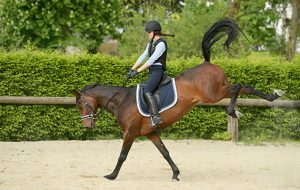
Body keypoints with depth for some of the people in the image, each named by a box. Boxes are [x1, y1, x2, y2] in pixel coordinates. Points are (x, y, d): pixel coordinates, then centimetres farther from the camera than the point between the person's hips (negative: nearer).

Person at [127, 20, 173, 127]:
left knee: (147, 91, -28)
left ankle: (156, 117, -36)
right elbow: (142, 57, 17)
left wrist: (138, 71, -19)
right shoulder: (151, 43, 17)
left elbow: (151, 60, -19)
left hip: (158, 71, -11)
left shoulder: (161, 44, -13)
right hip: (152, 71, 11)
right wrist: (132, 69, 7)